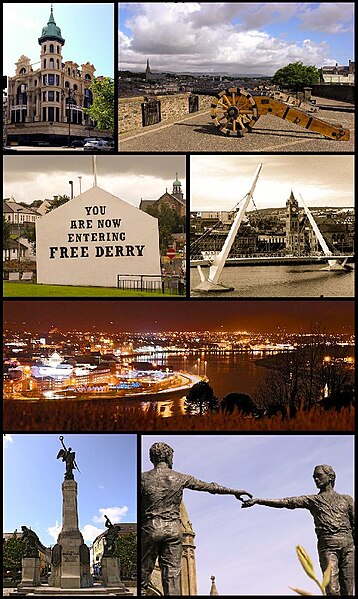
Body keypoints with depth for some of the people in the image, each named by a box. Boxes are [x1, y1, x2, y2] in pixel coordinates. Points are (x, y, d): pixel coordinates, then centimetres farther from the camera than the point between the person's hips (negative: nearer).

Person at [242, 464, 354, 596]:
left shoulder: (346, 499, 20)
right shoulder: (313, 500, 18)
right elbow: (285, 502, 9)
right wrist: (258, 501, 0)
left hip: (347, 545, 1)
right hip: (327, 545, -1)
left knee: (347, 590, -4)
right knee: (332, 589, -15)